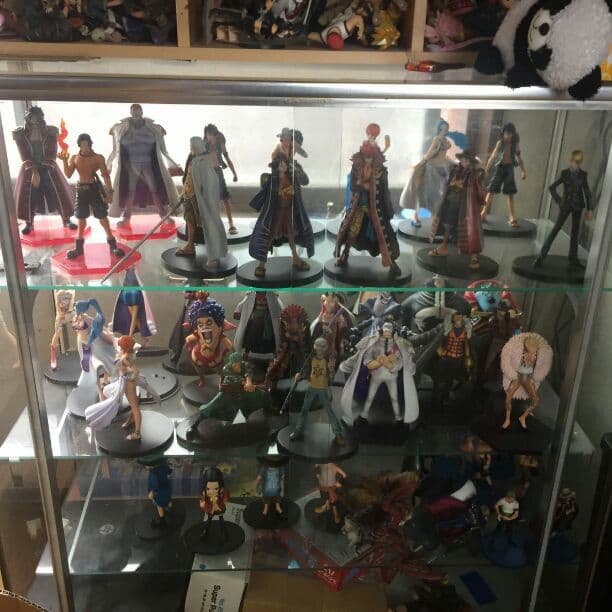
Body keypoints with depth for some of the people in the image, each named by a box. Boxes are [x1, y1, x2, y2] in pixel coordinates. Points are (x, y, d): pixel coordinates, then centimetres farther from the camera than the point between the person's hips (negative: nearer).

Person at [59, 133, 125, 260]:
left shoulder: (98, 158, -4)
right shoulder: (74, 158, 4)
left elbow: (106, 175, -5)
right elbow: (68, 174, -5)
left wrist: (109, 191, -12)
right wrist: (64, 160, -17)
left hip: (95, 188, -2)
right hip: (81, 189, 2)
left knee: (102, 217, -1)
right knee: (81, 218, 10)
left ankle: (113, 245, 9)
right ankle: (79, 247, 21)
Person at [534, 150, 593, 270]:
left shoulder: (583, 175, 1)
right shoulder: (565, 173, -3)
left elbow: (587, 192, 3)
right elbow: (552, 187, 2)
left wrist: (590, 209, 1)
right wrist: (558, 200, -4)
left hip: (577, 206, 2)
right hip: (566, 206, -2)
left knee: (575, 232, 8)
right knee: (555, 230, -8)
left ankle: (573, 259, 15)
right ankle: (541, 257, -9)